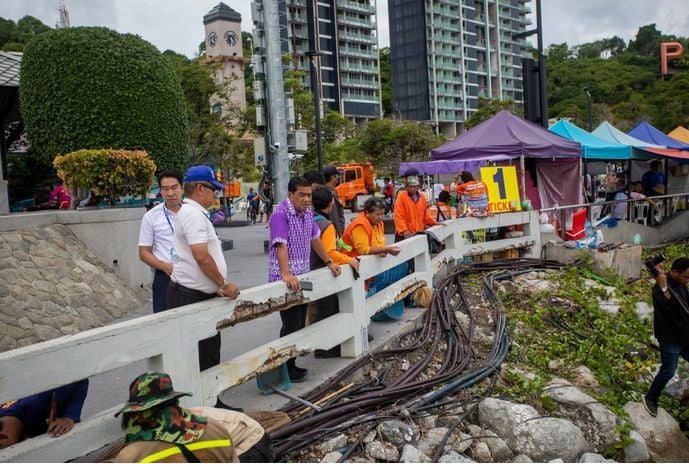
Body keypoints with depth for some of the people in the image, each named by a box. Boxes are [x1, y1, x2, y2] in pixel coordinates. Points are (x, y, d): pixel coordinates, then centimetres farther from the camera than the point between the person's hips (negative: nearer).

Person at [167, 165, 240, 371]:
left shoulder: (194, 212, 17)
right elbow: (202, 257, -25)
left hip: (201, 293, 10)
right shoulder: (193, 214, -16)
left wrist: (217, 286, 20)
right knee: (196, 358, 0)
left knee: (210, 351, 17)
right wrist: (225, 284, -14)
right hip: (190, 296, -10)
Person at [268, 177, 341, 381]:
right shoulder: (281, 214, -16)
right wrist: (286, 275, -36)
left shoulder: (308, 212, 10)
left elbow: (315, 239, 21)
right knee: (291, 325, -5)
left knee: (300, 323, 12)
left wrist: (329, 262, 21)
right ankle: (286, 370, 8)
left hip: (302, 276, 8)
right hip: (286, 280, -8)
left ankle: (292, 364, 24)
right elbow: (281, 246, -26)